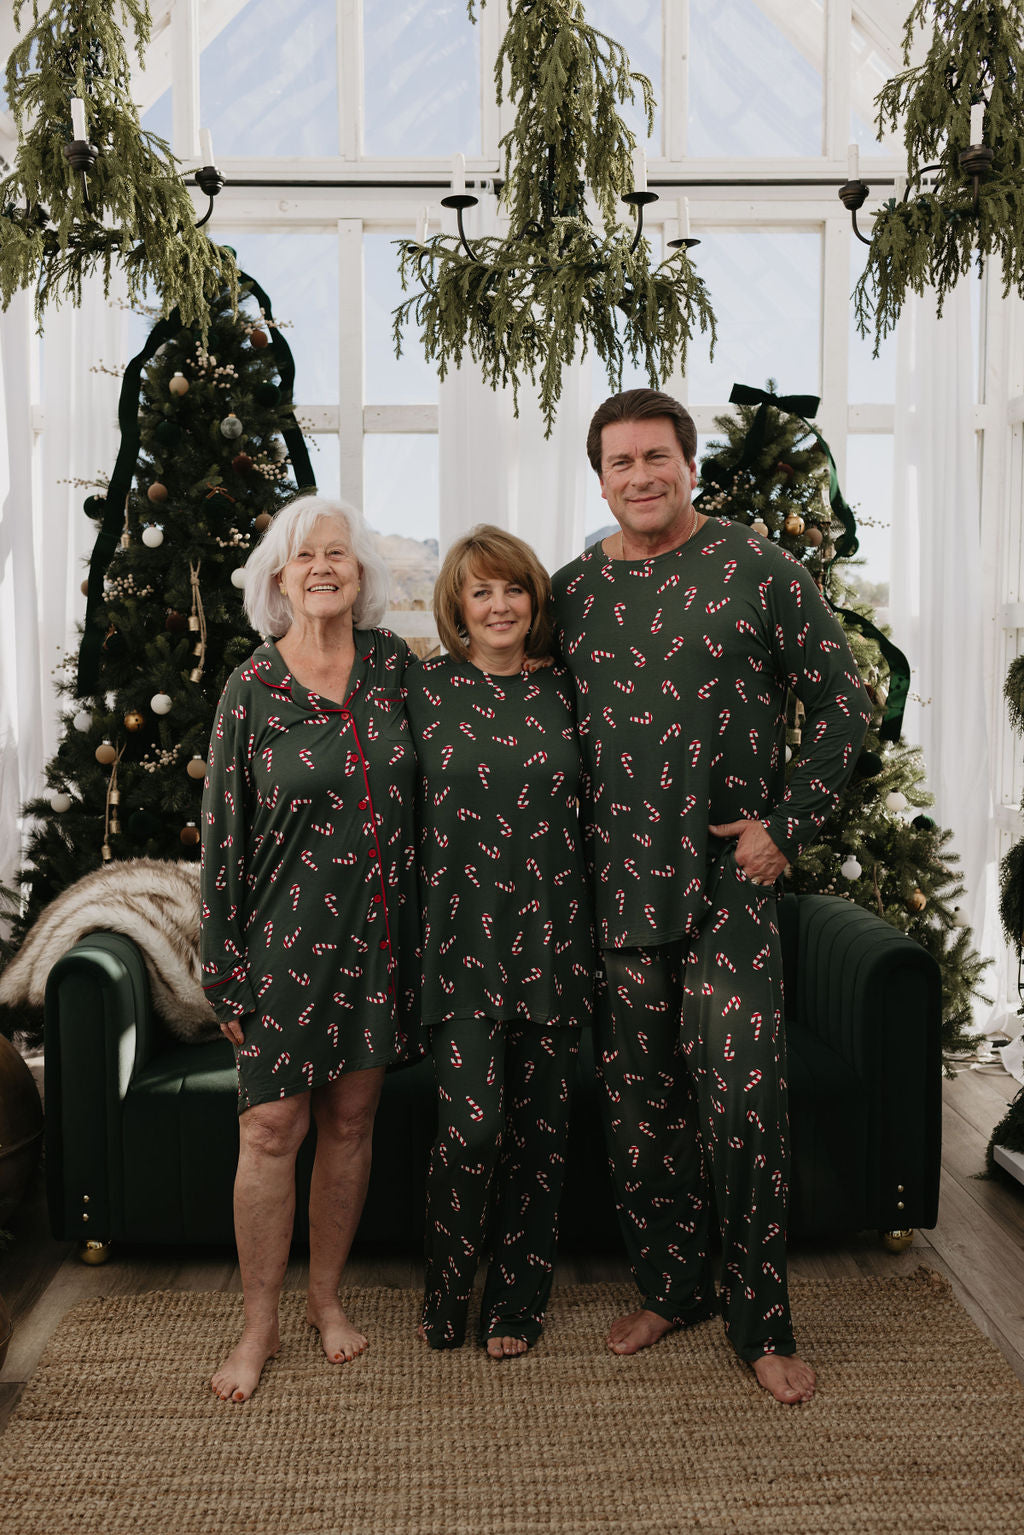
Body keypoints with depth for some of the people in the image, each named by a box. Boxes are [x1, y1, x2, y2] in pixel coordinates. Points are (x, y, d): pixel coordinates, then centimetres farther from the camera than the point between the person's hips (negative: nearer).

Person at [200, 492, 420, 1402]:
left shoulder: (392, 665, 2)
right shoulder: (253, 689, -6)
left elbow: (422, 790, 12)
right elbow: (223, 837, -4)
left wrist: (418, 939, 9)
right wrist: (225, 971, -4)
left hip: (379, 936, 3)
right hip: (290, 940, -2)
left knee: (352, 1121, 12)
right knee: (271, 1130, 1)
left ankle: (327, 1296, 31)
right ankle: (260, 1323, 19)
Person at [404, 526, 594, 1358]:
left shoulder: (562, 694, 8)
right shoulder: (424, 690, 2)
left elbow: (591, 816, 13)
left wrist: (589, 934, 9)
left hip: (552, 940, 3)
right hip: (464, 942, -2)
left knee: (540, 1126, 8)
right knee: (471, 1124, -7)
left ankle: (516, 1303, 27)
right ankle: (445, 1298, 18)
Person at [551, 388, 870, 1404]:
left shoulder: (758, 572, -1)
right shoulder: (572, 591, 9)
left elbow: (842, 701, 1)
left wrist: (785, 826, -6)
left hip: (728, 883, -3)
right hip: (614, 890, 4)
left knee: (743, 1101, -4)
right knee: (637, 1104, 11)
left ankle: (761, 1320, 14)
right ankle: (670, 1288, 29)